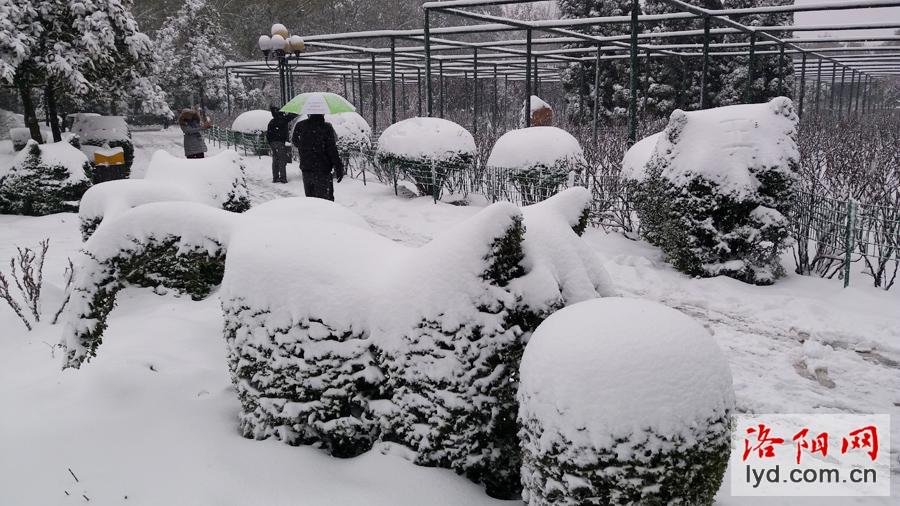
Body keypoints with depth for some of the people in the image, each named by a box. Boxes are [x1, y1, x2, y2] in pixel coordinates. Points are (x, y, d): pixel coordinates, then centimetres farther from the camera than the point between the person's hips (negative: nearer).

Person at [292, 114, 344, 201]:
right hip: (322, 171, -5)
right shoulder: (327, 128, -12)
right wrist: (339, 168, -7)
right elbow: (332, 150, -13)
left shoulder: (300, 126, 1)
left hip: (306, 169, 5)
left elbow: (295, 141, 17)